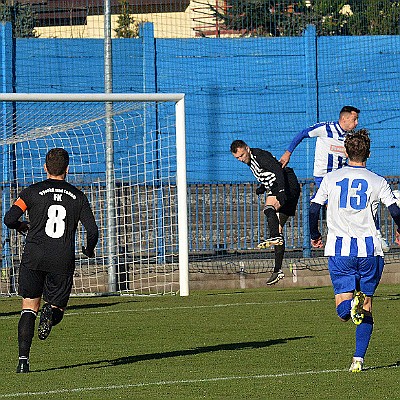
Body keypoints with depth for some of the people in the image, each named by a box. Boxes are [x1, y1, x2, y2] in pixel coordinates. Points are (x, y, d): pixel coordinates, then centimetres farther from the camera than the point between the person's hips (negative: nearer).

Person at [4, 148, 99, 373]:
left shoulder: (33, 192, 2)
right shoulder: (78, 197, 7)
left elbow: (9, 219, -5)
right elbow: (92, 231, 2)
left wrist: (23, 226, 17)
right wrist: (89, 250, 23)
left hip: (34, 259, 0)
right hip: (63, 261, 1)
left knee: (29, 308, 8)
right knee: (58, 307, 15)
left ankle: (23, 359, -7)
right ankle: (51, 312, -24)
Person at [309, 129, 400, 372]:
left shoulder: (331, 179, 5)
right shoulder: (378, 182, 1)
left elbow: (314, 209, 4)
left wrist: (315, 236, 21)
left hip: (339, 250, 0)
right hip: (369, 249, 0)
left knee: (343, 310, 1)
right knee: (366, 307, 11)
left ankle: (352, 305, -35)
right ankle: (359, 359, 3)